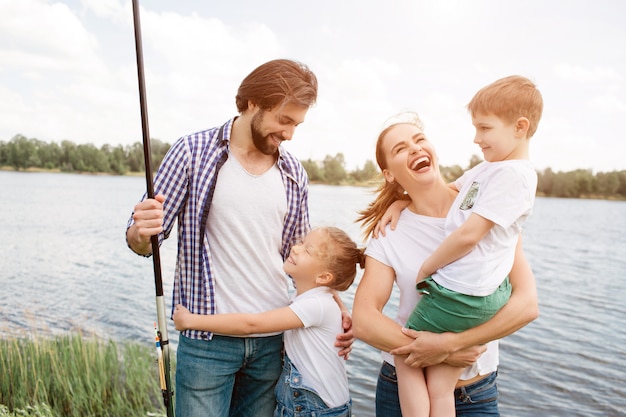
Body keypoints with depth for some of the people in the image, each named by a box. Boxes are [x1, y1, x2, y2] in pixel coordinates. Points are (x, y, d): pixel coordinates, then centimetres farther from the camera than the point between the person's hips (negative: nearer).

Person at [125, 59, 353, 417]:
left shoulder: (295, 174, 5)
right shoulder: (194, 152, -6)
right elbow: (142, 239, -3)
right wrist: (141, 233, -27)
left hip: (273, 340, 4)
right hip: (208, 340, -3)